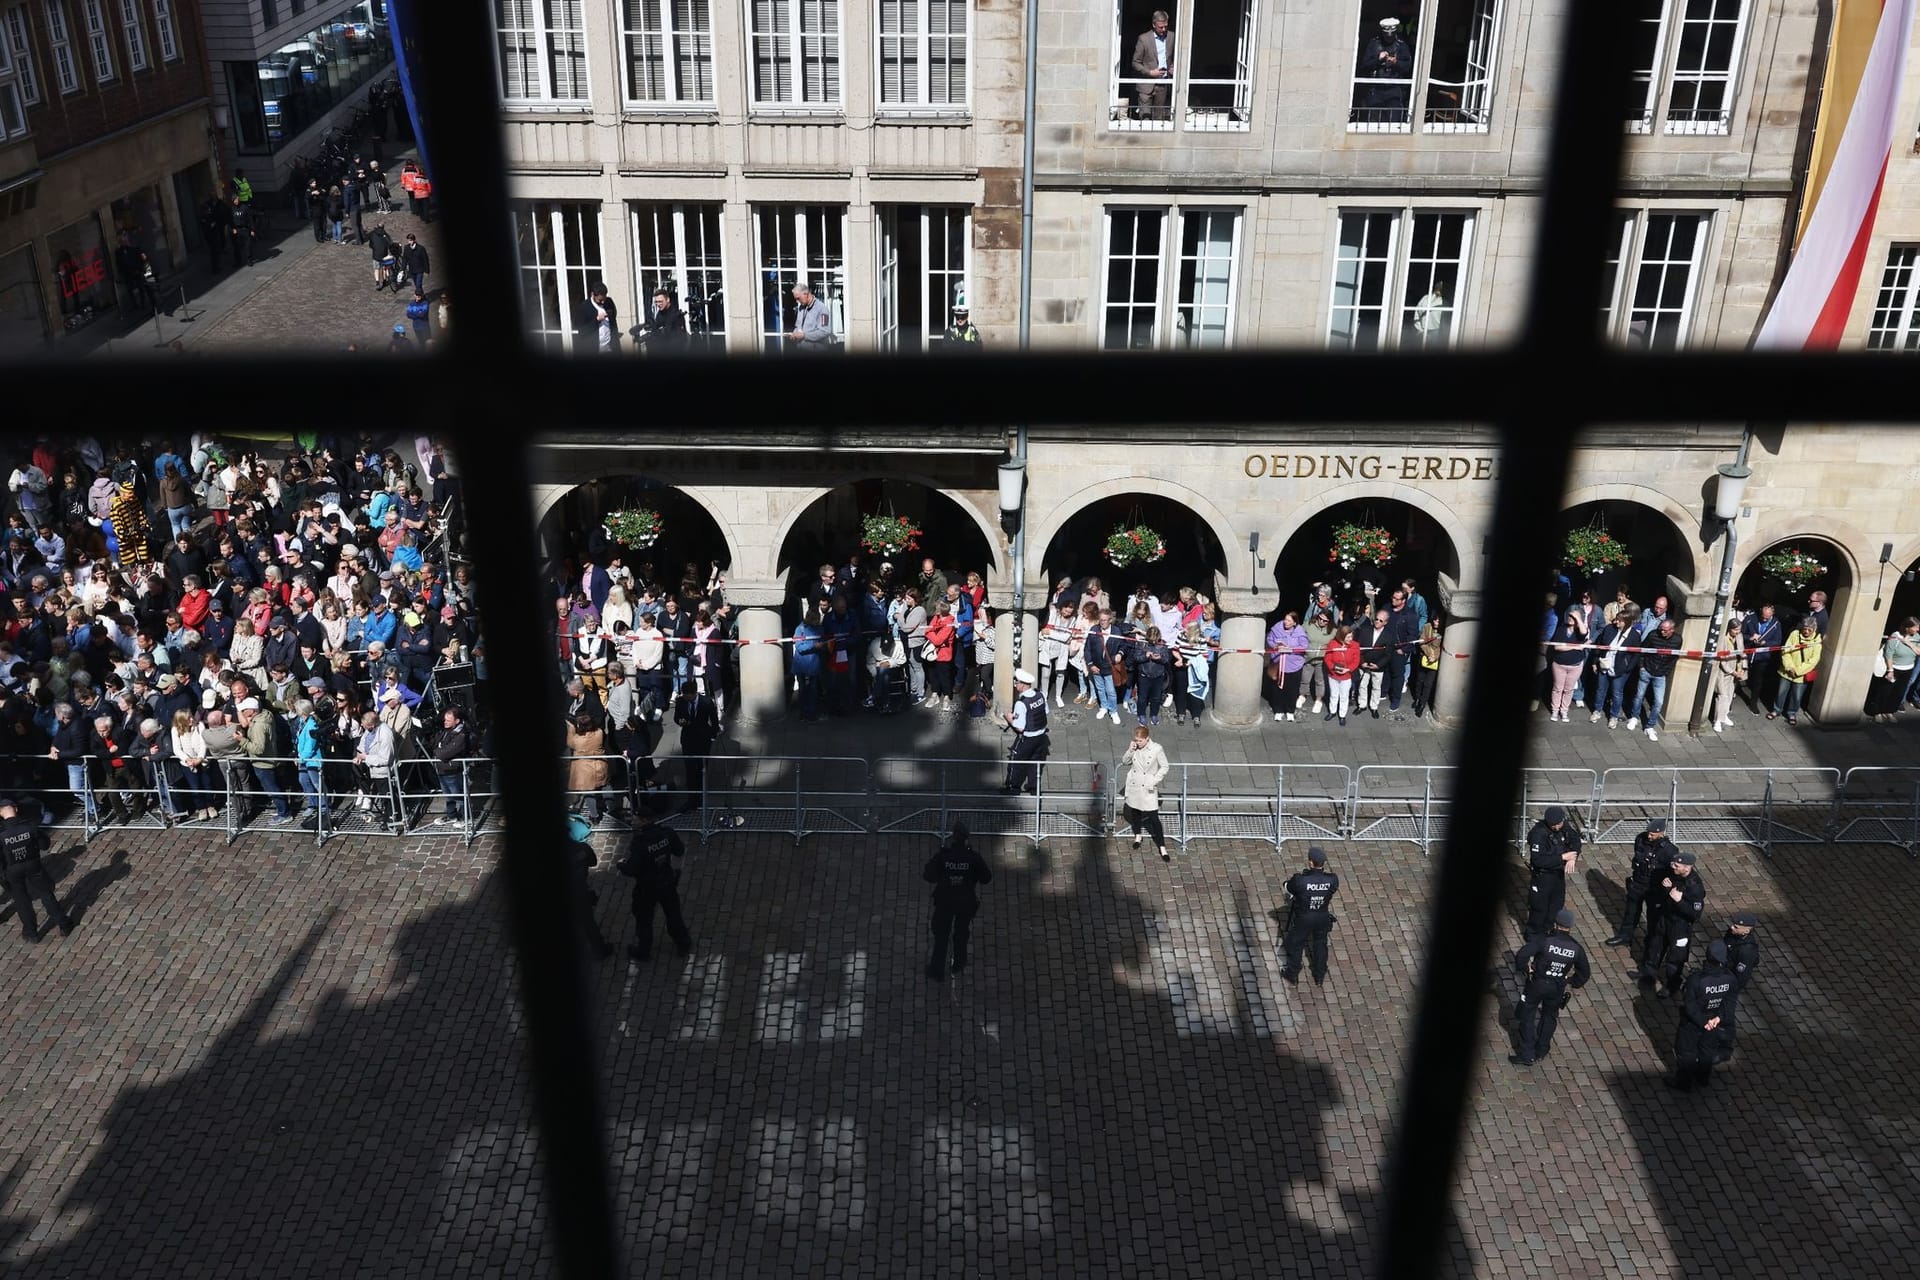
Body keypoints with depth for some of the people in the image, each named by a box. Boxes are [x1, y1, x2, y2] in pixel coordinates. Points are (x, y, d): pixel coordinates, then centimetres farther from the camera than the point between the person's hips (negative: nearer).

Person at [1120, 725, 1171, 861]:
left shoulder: (1157, 749, -17)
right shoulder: (1134, 747, -5)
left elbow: (1165, 767, -9)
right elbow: (1125, 762, 4)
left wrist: (1155, 781, -18)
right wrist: (1130, 751, -14)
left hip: (1148, 788, -4)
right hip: (1134, 786, 4)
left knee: (1154, 817, -5)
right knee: (1135, 812, 20)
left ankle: (1162, 847, 3)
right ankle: (1137, 835, 45)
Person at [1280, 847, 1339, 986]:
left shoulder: (1300, 880, -33)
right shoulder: (1332, 879, -25)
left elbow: (1288, 888, -12)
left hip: (1303, 918, -3)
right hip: (1323, 917, 3)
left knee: (1295, 944, 22)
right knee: (1320, 944, 26)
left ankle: (1292, 975, 42)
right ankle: (1320, 977, 44)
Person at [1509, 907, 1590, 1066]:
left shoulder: (1544, 940, -22)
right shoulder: (1576, 948, -9)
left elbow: (1521, 955, -27)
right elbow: (1585, 973, 2)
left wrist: (1524, 970, -9)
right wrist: (1571, 983, 16)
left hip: (1536, 983, -4)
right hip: (1558, 988, 4)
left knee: (1527, 1017, 10)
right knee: (1549, 1017, 25)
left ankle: (1527, 1055, 13)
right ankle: (1541, 1051, 36)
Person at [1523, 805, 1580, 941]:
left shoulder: (1564, 827, -9)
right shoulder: (1538, 834, -31)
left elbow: (1575, 839, 0)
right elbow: (1538, 860, -33)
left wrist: (1572, 858, -19)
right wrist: (1563, 857, -31)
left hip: (1558, 873, 7)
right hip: (1542, 876, -7)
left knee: (1556, 904, 22)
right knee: (1539, 907, 7)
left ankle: (1546, 929, 43)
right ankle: (1534, 935, 26)